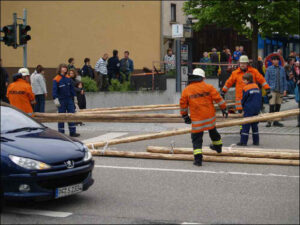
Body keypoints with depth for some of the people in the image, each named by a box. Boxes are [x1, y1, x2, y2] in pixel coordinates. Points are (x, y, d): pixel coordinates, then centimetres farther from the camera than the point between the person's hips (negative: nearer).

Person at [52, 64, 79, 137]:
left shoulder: (68, 78, 7)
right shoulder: (56, 79, -8)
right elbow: (54, 90, -12)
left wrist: (74, 96, 16)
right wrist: (55, 99, -20)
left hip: (69, 99, 5)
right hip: (61, 101, -5)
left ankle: (72, 132, 10)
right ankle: (61, 133, 10)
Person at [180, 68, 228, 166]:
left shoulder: (186, 90, -1)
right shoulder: (208, 87, -3)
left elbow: (183, 105, 5)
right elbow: (218, 98, -2)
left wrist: (185, 116, 18)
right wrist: (224, 108, 10)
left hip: (197, 119, -2)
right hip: (210, 117, 2)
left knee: (196, 138, 2)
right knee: (213, 130, 28)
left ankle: (198, 158, -9)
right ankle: (218, 146, 51)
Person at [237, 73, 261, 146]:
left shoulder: (245, 88, -11)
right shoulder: (257, 86, 8)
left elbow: (243, 100, -4)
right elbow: (260, 98, 12)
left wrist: (244, 107, 13)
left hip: (249, 109, -6)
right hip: (257, 109, 6)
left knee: (246, 125, -2)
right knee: (254, 125, 13)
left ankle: (243, 141, -2)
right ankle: (256, 141, 15)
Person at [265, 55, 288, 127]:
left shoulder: (282, 69, 10)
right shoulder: (269, 69, 2)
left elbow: (284, 80, 13)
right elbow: (266, 80, 2)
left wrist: (285, 90, 6)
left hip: (280, 90, 3)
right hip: (272, 90, -3)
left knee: (278, 106, 6)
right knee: (272, 106, -10)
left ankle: (276, 121, 15)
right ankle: (269, 121, -6)